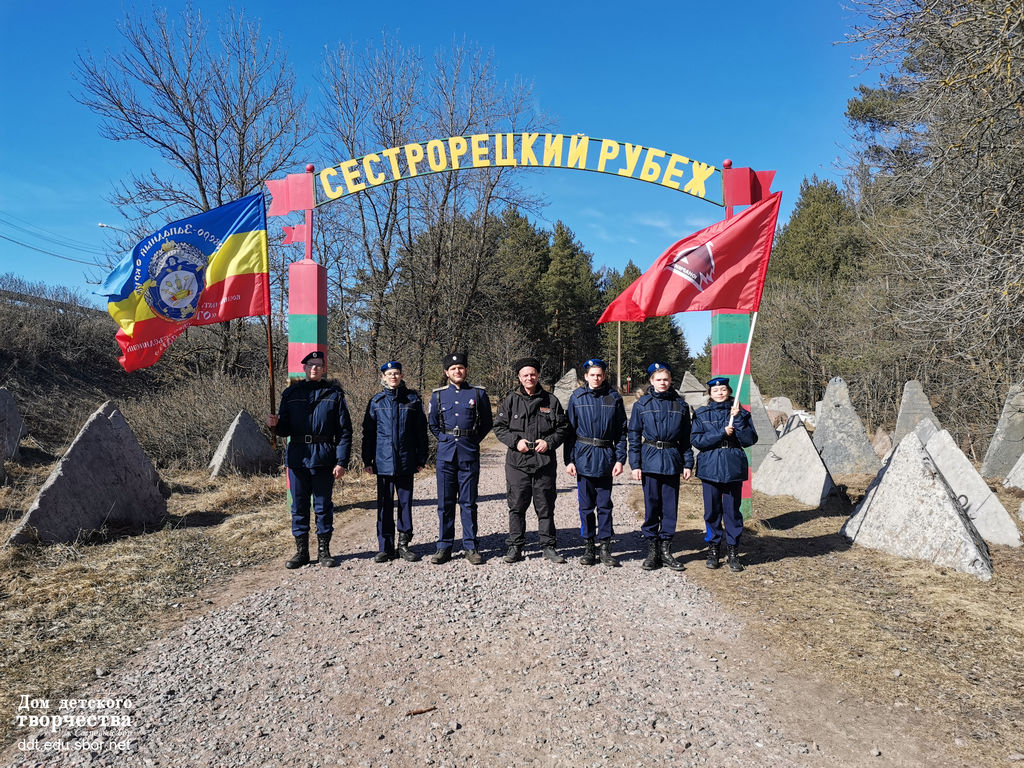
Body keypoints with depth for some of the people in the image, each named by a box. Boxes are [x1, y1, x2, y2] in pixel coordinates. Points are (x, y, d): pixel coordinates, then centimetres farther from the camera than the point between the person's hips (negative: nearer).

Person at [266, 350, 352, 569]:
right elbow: (286, 428, 12)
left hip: (323, 458, -2)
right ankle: (301, 551, 20)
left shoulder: (334, 394, 1)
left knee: (323, 506, 6)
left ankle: (323, 550, 18)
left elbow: (344, 430, -2)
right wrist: (275, 424, -12)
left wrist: (341, 462, -9)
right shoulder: (291, 393, 9)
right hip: (297, 457, 2)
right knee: (299, 506, 8)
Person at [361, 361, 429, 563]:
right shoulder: (377, 401, 5)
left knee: (405, 502, 6)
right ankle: (385, 548, 12)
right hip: (383, 461, 0)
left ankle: (404, 545, 17)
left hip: (406, 461, 0)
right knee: (385, 504, 4)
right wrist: (367, 460, 3)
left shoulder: (413, 399, 4)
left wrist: (421, 459, 3)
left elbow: (421, 431, 6)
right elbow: (368, 432, 8)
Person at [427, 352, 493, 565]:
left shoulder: (478, 393, 3)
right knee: (445, 503, 5)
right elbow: (432, 424, 17)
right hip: (445, 454, 1)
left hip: (469, 455, -1)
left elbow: (487, 422, 10)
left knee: (469, 503, 3)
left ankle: (471, 547, 13)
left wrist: (472, 441, 5)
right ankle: (444, 547, 14)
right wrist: (445, 440, 8)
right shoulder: (438, 395, 7)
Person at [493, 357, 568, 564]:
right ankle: (515, 547, 16)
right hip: (517, 462, 0)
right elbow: (499, 427, 6)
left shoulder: (550, 400, 6)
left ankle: (548, 546, 19)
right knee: (517, 506, 5)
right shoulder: (511, 400, 4)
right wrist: (515, 441, -9)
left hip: (545, 462, 0)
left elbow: (562, 427, 10)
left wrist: (549, 442, -7)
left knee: (545, 506, 7)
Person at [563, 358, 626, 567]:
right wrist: (569, 460, -2)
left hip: (606, 457, 0)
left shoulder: (614, 398, 3)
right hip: (584, 456, 0)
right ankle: (588, 546, 18)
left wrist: (620, 459, -2)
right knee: (586, 505, 7)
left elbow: (621, 431, 5)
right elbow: (569, 430, 3)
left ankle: (605, 547, 14)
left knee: (605, 505, 5)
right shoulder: (577, 397, 2)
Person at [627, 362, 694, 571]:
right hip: (650, 459, -2)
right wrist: (635, 464, -4)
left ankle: (666, 550, 17)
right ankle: (652, 551, 12)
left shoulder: (680, 405, 7)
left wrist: (688, 463, 5)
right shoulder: (642, 404, 1)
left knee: (670, 506, 6)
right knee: (651, 505, 3)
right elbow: (634, 436, 2)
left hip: (672, 460, 2)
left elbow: (686, 437, 10)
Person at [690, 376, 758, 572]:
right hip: (710, 468, 0)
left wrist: (738, 419, -13)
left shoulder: (741, 413, 6)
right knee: (712, 510, 5)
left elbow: (750, 440, -4)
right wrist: (722, 433, -13)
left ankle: (733, 551, 14)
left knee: (732, 510, 3)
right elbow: (696, 440, -6)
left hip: (733, 468, 0)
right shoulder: (701, 414, 6)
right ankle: (713, 549, 18)